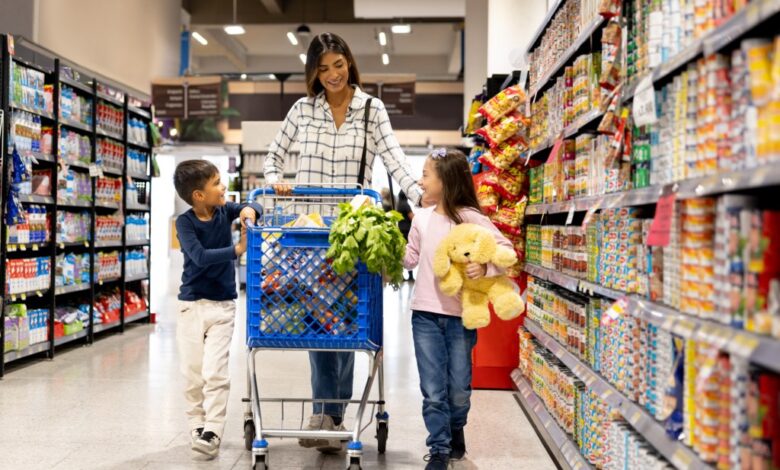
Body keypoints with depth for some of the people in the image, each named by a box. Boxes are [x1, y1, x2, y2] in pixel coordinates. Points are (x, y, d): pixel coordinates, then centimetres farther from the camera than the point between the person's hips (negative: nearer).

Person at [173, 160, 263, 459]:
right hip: (192, 304, -1)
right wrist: (236, 250, -27)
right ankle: (197, 426, 22)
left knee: (215, 372, -9)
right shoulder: (185, 222, -11)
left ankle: (212, 433, -7)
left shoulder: (225, 210, 0)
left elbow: (252, 208, -3)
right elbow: (200, 256, -22)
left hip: (223, 305, 1)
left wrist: (249, 210, -24)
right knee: (193, 373, 6)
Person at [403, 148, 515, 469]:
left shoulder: (471, 217, -8)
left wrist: (485, 267, -26)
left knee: (459, 388, 12)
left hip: (461, 315, -3)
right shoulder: (421, 218, 6)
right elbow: (409, 260, 15)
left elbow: (506, 249, -10)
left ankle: (455, 430, 40)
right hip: (425, 314, 3)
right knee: (433, 391, 4)